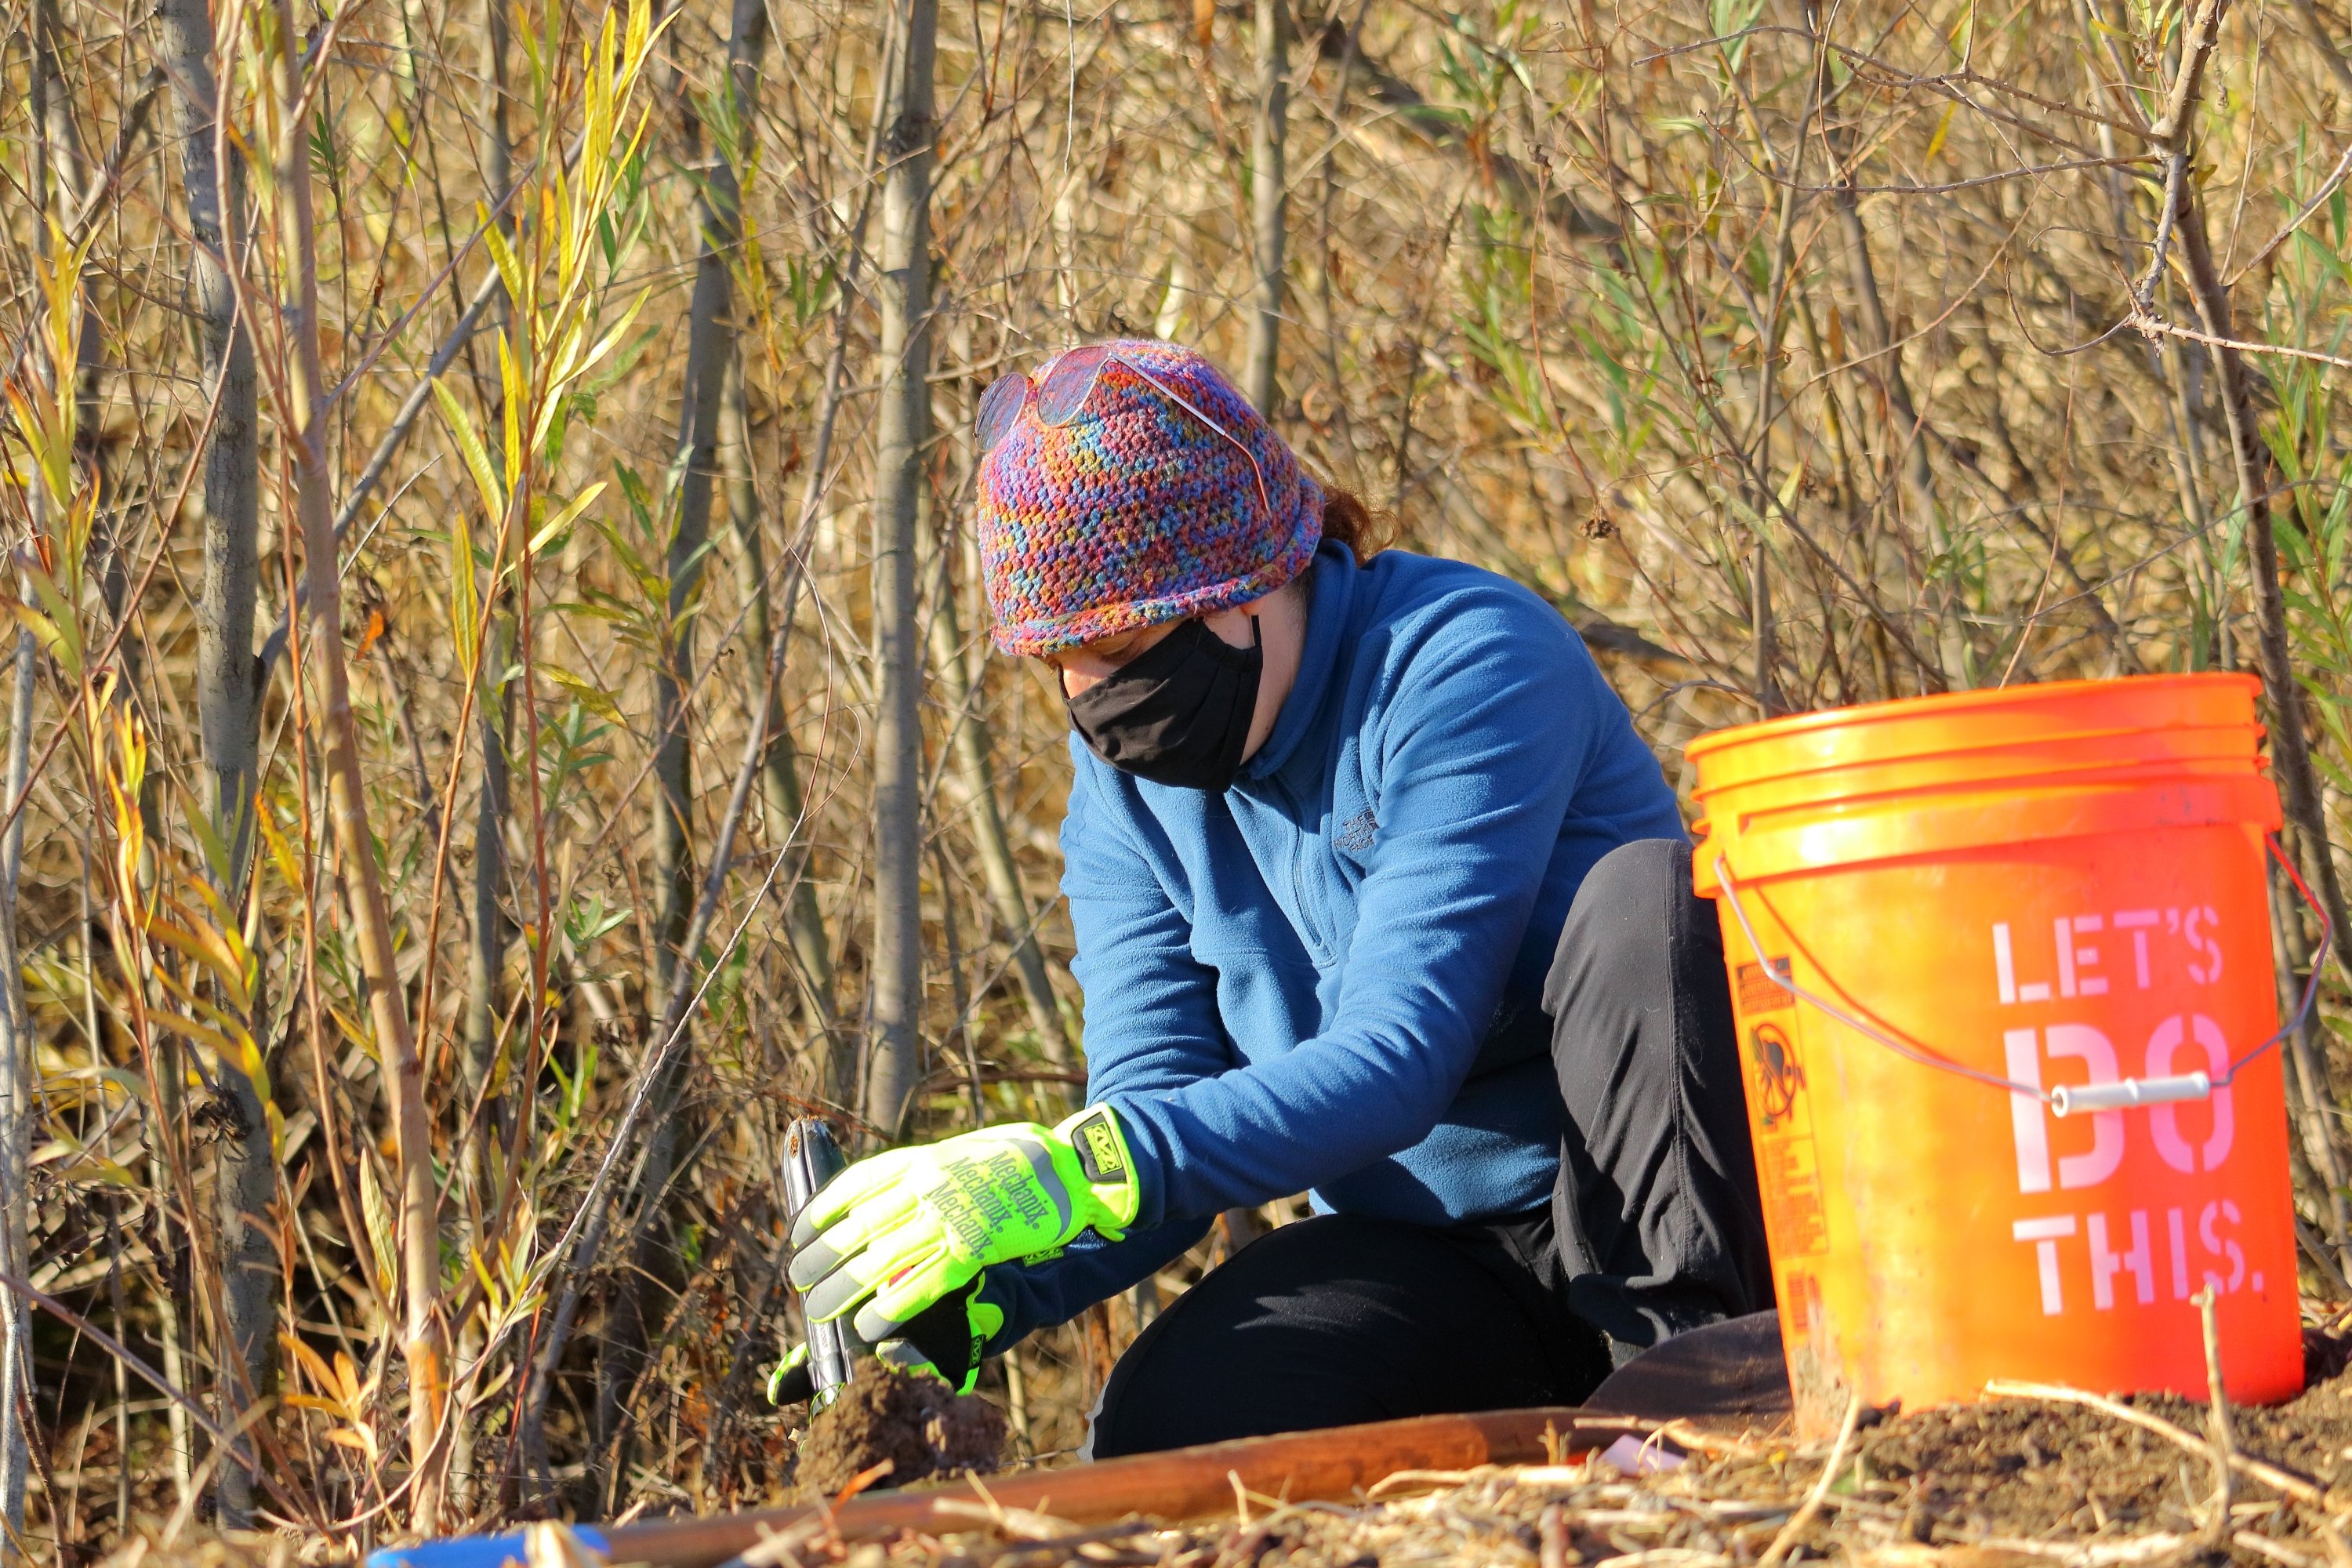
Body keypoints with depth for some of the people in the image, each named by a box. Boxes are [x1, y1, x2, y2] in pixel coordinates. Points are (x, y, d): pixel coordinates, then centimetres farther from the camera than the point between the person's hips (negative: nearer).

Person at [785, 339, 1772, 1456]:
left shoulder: (1462, 662, -19)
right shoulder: (1127, 787, 2)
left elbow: (1396, 1064, -29)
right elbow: (1156, 1098, -5)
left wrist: (1078, 1170, -40)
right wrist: (976, 1299, -26)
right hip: (1420, 1256, 4)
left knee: (1644, 895, -33)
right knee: (1161, 1432, -27)